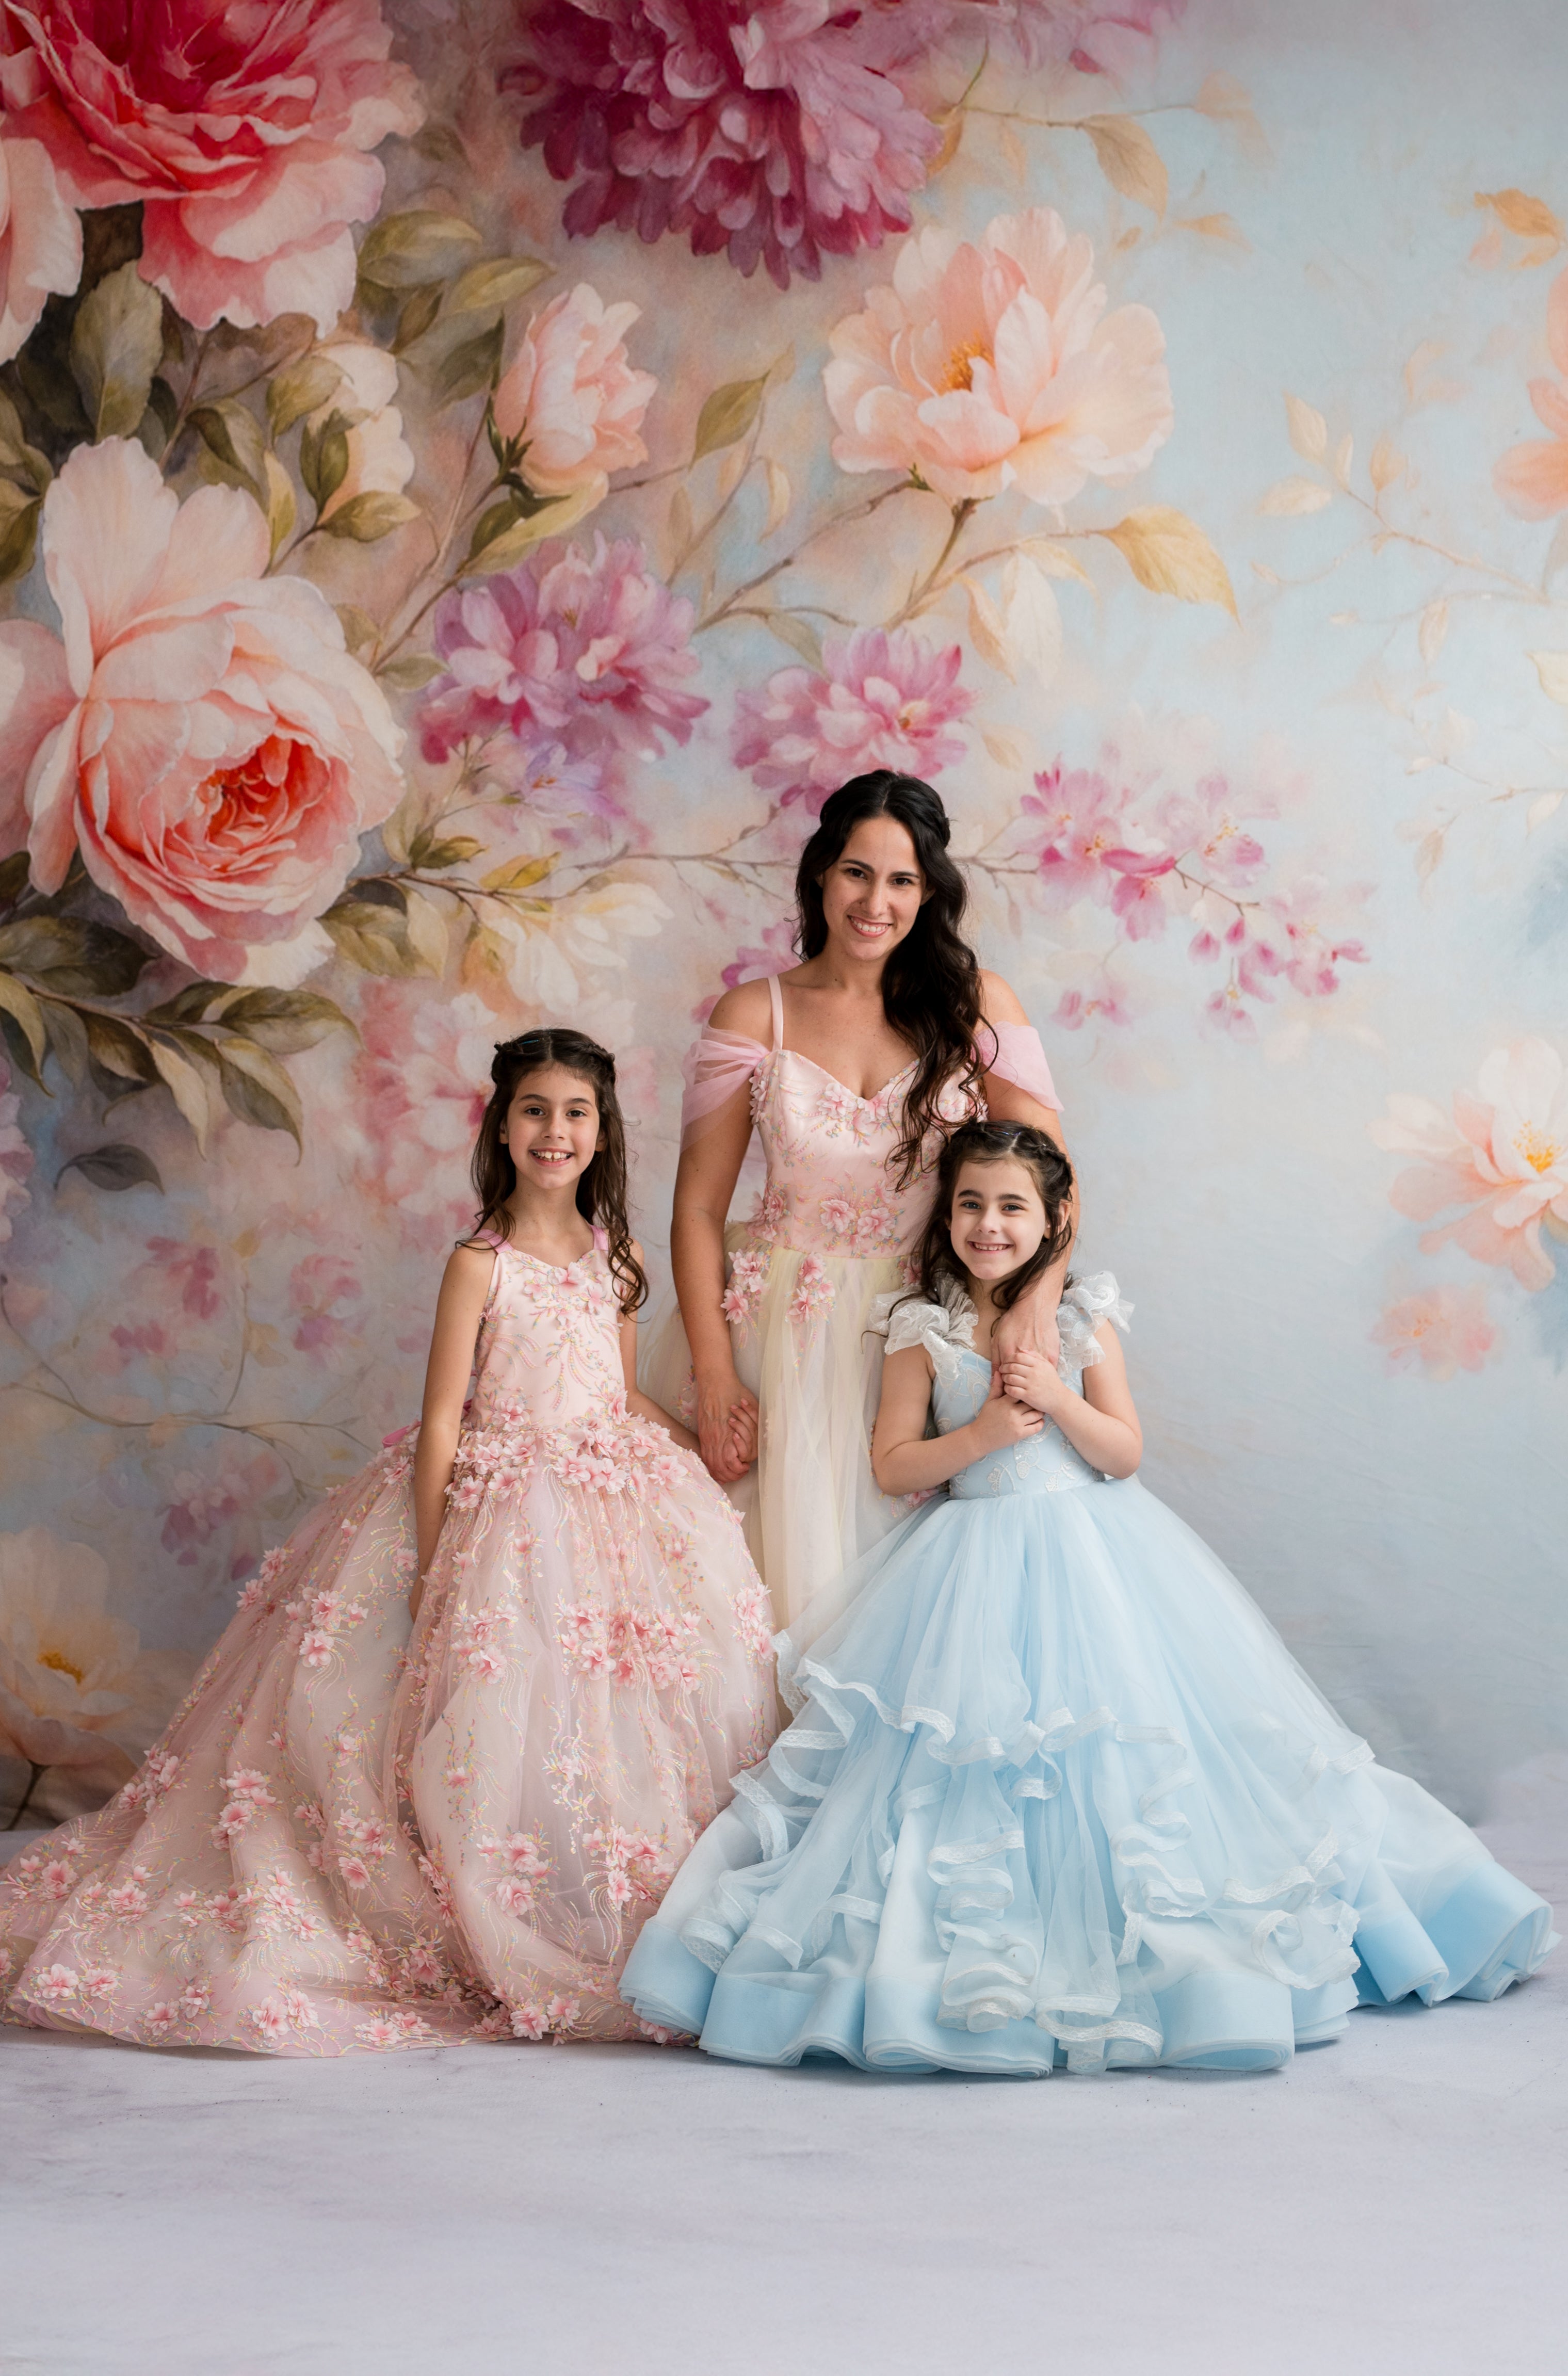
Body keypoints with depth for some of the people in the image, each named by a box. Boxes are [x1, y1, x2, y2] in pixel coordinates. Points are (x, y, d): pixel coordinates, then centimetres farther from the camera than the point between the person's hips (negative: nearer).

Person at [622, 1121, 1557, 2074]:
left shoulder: (1084, 1322, 2)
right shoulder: (926, 1333, 1)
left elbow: (1126, 1453, -1)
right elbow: (893, 1463, -1)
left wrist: (1061, 1401, -17)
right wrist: (980, 1435, -15)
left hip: (1087, 1556, 0)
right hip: (974, 1561, 0)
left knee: (1101, 1739, -2)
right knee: (966, 1748, -5)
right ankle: (978, 1958, 5)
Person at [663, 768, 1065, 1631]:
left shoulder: (974, 1003, 1)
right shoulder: (754, 1015, 1)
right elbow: (699, 1209, 1)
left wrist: (1040, 1294, -24)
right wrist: (715, 1380, -6)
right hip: (781, 1332, 0)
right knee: (790, 1576, 3)